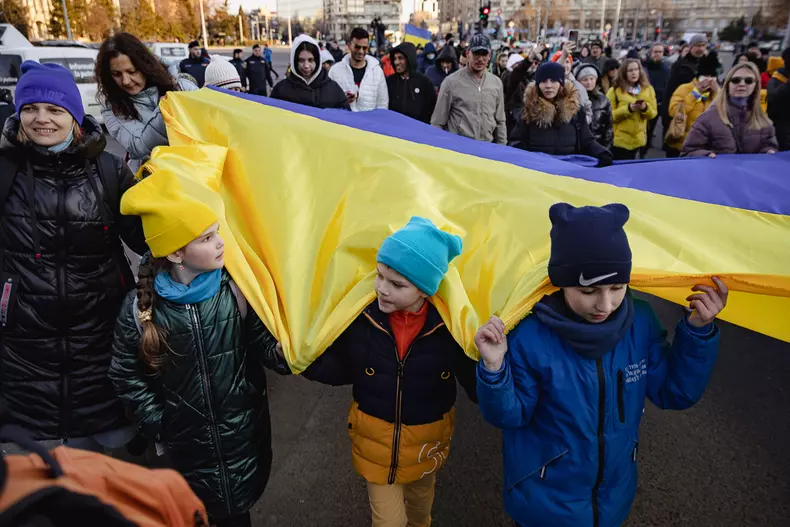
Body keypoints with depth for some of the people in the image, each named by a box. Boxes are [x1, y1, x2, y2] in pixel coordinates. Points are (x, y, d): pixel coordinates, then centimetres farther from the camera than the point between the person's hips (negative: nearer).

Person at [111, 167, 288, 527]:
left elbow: (264, 342, -12)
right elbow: (126, 375, -1)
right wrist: (156, 422, -4)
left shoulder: (237, 290, -13)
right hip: (187, 440, 1)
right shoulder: (140, 307, -11)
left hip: (245, 431, 0)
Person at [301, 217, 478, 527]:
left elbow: (477, 388, -16)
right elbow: (342, 370, -7)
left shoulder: (449, 324, -23)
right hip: (376, 441, 0)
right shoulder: (360, 315, -20)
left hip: (427, 443, 1)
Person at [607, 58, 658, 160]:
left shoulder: (648, 89, 6)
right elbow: (609, 115, -11)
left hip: (638, 139, 4)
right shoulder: (614, 91, -6)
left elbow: (653, 113, 6)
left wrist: (645, 108, -16)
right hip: (620, 140, -4)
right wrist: (628, 109, -22)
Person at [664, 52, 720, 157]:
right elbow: (673, 112, -21)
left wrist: (716, 93, -10)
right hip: (679, 145, -4)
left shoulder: (716, 92, 7)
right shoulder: (684, 88, -7)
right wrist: (696, 92, -17)